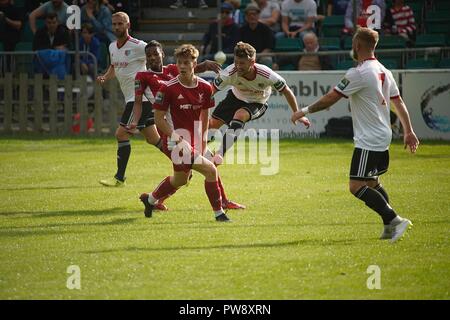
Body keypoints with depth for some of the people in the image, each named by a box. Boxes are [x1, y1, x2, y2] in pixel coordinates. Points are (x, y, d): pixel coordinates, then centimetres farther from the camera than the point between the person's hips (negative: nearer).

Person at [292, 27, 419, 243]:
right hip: (383, 138, 10)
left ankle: (395, 220, -19)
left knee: (357, 186, -12)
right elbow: (398, 103, 15)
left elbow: (330, 99, -14)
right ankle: (390, 226, 18)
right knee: (372, 183, 20)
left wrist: (305, 111, -2)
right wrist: (408, 132, 22)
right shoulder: (383, 72, 10)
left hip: (368, 140, -10)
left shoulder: (358, 74, -17)